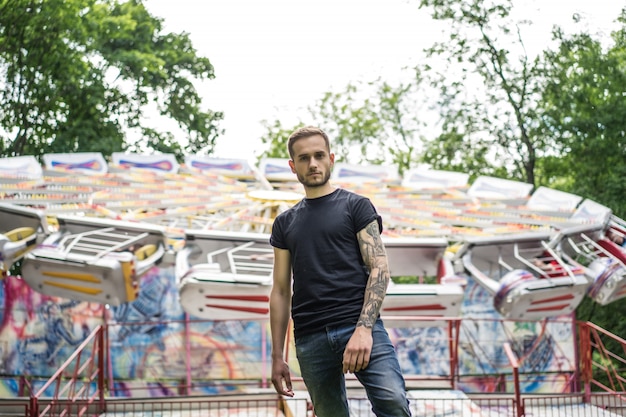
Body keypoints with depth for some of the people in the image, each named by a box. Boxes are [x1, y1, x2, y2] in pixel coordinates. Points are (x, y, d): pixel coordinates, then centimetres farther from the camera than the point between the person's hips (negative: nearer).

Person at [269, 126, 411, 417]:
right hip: (311, 339, 4)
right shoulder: (285, 223, 19)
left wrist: (364, 328, -16)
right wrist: (277, 357, 12)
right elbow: (281, 291, 18)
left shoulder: (356, 206, 9)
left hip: (360, 327, -3)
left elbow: (379, 268, -1)